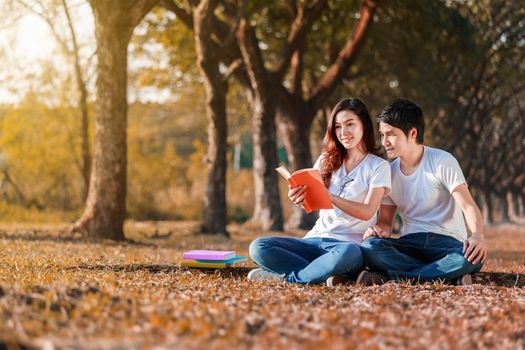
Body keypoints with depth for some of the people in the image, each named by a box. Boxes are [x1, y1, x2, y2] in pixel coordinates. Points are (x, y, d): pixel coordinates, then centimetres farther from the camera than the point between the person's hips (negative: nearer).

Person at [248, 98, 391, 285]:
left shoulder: (378, 166, 3)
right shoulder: (327, 161, 16)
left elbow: (367, 212, -10)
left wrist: (329, 196, -25)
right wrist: (298, 197, -21)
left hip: (350, 243, -4)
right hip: (317, 238, 5)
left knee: (348, 254, -42)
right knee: (258, 247, -18)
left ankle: (288, 277, -21)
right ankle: (326, 274, -23)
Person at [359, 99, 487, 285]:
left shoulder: (442, 162, -4)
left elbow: (468, 206, -14)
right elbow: (386, 221, 15)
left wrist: (477, 235, -36)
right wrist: (379, 229, -12)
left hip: (447, 242, -3)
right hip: (410, 244, 3)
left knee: (473, 257, -39)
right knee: (369, 247, -29)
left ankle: (390, 277, -30)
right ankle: (449, 276, -29)